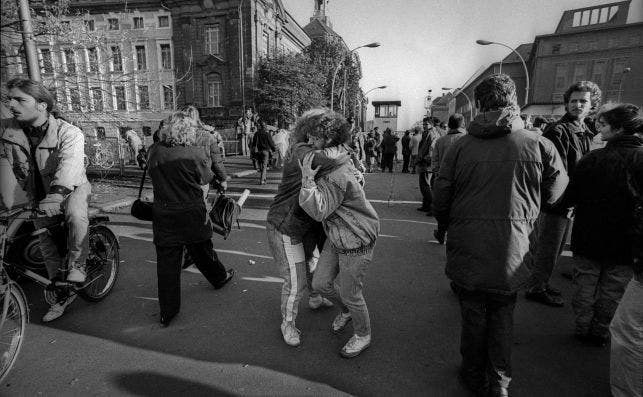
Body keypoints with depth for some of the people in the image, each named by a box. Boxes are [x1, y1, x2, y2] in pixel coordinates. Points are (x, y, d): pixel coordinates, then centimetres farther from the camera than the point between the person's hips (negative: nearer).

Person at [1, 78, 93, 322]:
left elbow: (69, 164, -41)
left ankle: (76, 265, -12)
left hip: (71, 188, -5)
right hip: (37, 194, 5)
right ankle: (63, 295, 24)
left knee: (75, 215, -37)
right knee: (46, 243, 7)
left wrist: (56, 195, -56)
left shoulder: (69, 133, -24)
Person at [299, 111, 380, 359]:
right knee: (320, 284, 14)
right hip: (336, 238, 9)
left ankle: (363, 336, 37)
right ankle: (347, 311, 45)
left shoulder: (338, 175, -29)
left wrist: (307, 180, -33)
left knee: (350, 294, 8)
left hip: (357, 242, -9)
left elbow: (318, 211, -31)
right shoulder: (339, 160, 1)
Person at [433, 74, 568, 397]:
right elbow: (554, 194, 6)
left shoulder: (460, 147, -11)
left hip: (467, 250, -1)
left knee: (473, 315, 17)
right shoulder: (539, 145, -8)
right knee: (502, 315, 21)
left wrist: (450, 226, 12)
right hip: (512, 253, 1)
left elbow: (440, 202, -8)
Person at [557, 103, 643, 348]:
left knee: (585, 285, 15)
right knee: (612, 290, 17)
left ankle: (583, 328, 27)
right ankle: (600, 332, 29)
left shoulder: (593, 159, -17)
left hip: (589, 238, -2)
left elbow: (569, 198, -12)